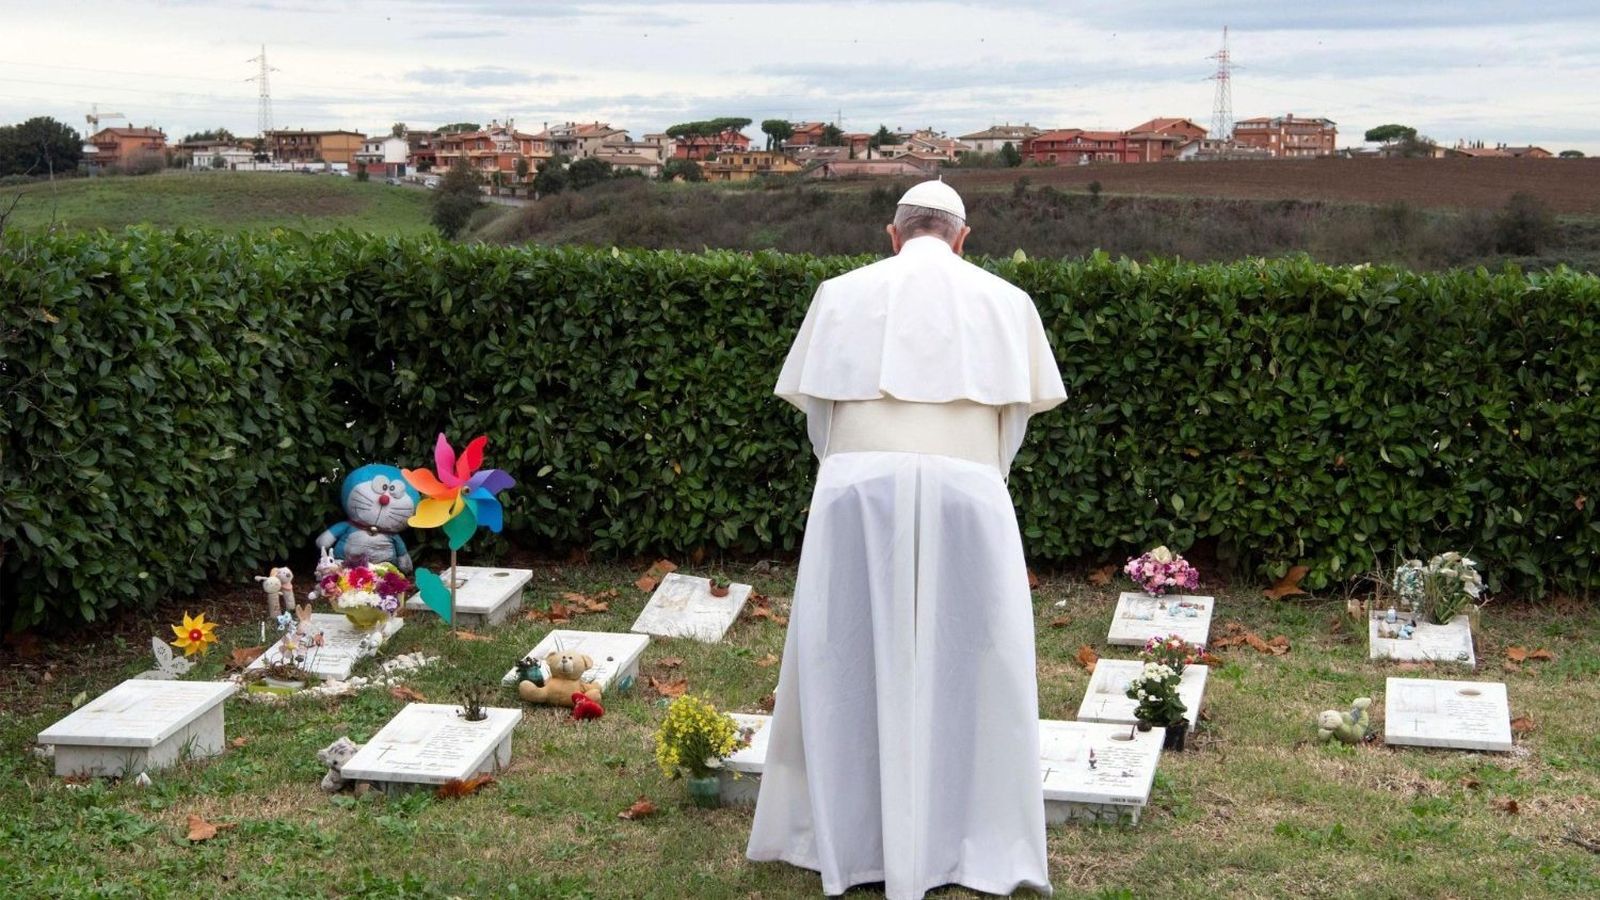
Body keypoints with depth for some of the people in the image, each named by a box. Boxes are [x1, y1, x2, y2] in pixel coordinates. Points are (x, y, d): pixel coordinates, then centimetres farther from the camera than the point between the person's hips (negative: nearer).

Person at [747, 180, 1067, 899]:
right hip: (965, 490, 0)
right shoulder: (1005, 301, 10)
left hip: (858, 491, 1)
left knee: (850, 658, 10)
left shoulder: (842, 294, 10)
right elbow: (1018, 415, 13)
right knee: (967, 664, 7)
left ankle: (844, 838, 17)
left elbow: (816, 408, 14)